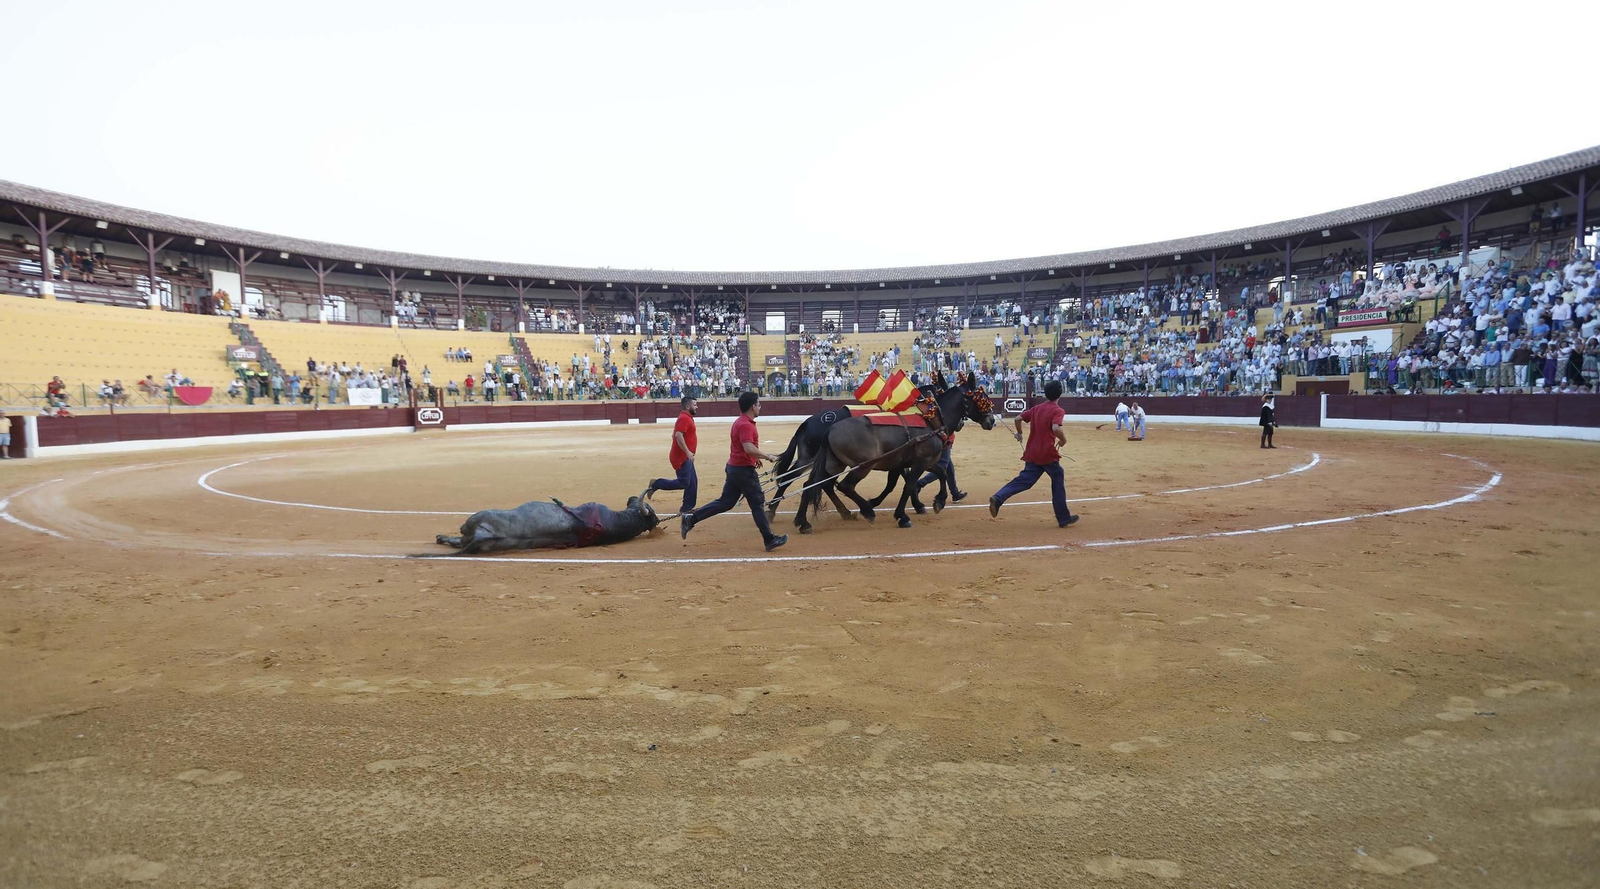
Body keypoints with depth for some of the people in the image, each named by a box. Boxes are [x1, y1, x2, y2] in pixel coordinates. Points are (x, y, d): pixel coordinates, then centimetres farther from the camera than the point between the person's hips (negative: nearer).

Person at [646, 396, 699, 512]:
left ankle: (687, 508, 14)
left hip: (685, 457, 11)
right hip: (682, 457, -11)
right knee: (683, 483, -10)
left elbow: (674, 435, 22)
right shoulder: (684, 418, -15)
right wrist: (688, 452, -29)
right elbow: (678, 435, -27)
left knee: (692, 482, 10)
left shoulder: (686, 418, 16)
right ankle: (656, 484, 1)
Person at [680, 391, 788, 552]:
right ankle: (770, 540, 8)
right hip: (744, 470, -10)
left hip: (734, 467, 10)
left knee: (725, 502, 12)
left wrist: (755, 458, 19)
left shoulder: (740, 422, 13)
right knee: (758, 504, 0)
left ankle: (691, 518, 8)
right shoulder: (746, 425, -20)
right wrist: (768, 457, -20)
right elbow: (749, 449, -32)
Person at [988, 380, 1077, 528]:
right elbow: (1056, 428, -26)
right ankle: (1064, 518, 17)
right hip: (1048, 454, -5)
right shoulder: (1058, 411, -9)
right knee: (1058, 483, 10)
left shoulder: (1036, 408, 10)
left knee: (1024, 480, 1)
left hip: (1032, 453, 5)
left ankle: (998, 498, -21)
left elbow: (1018, 419, 9)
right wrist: (1063, 439, -7)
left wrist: (1019, 434, 26)